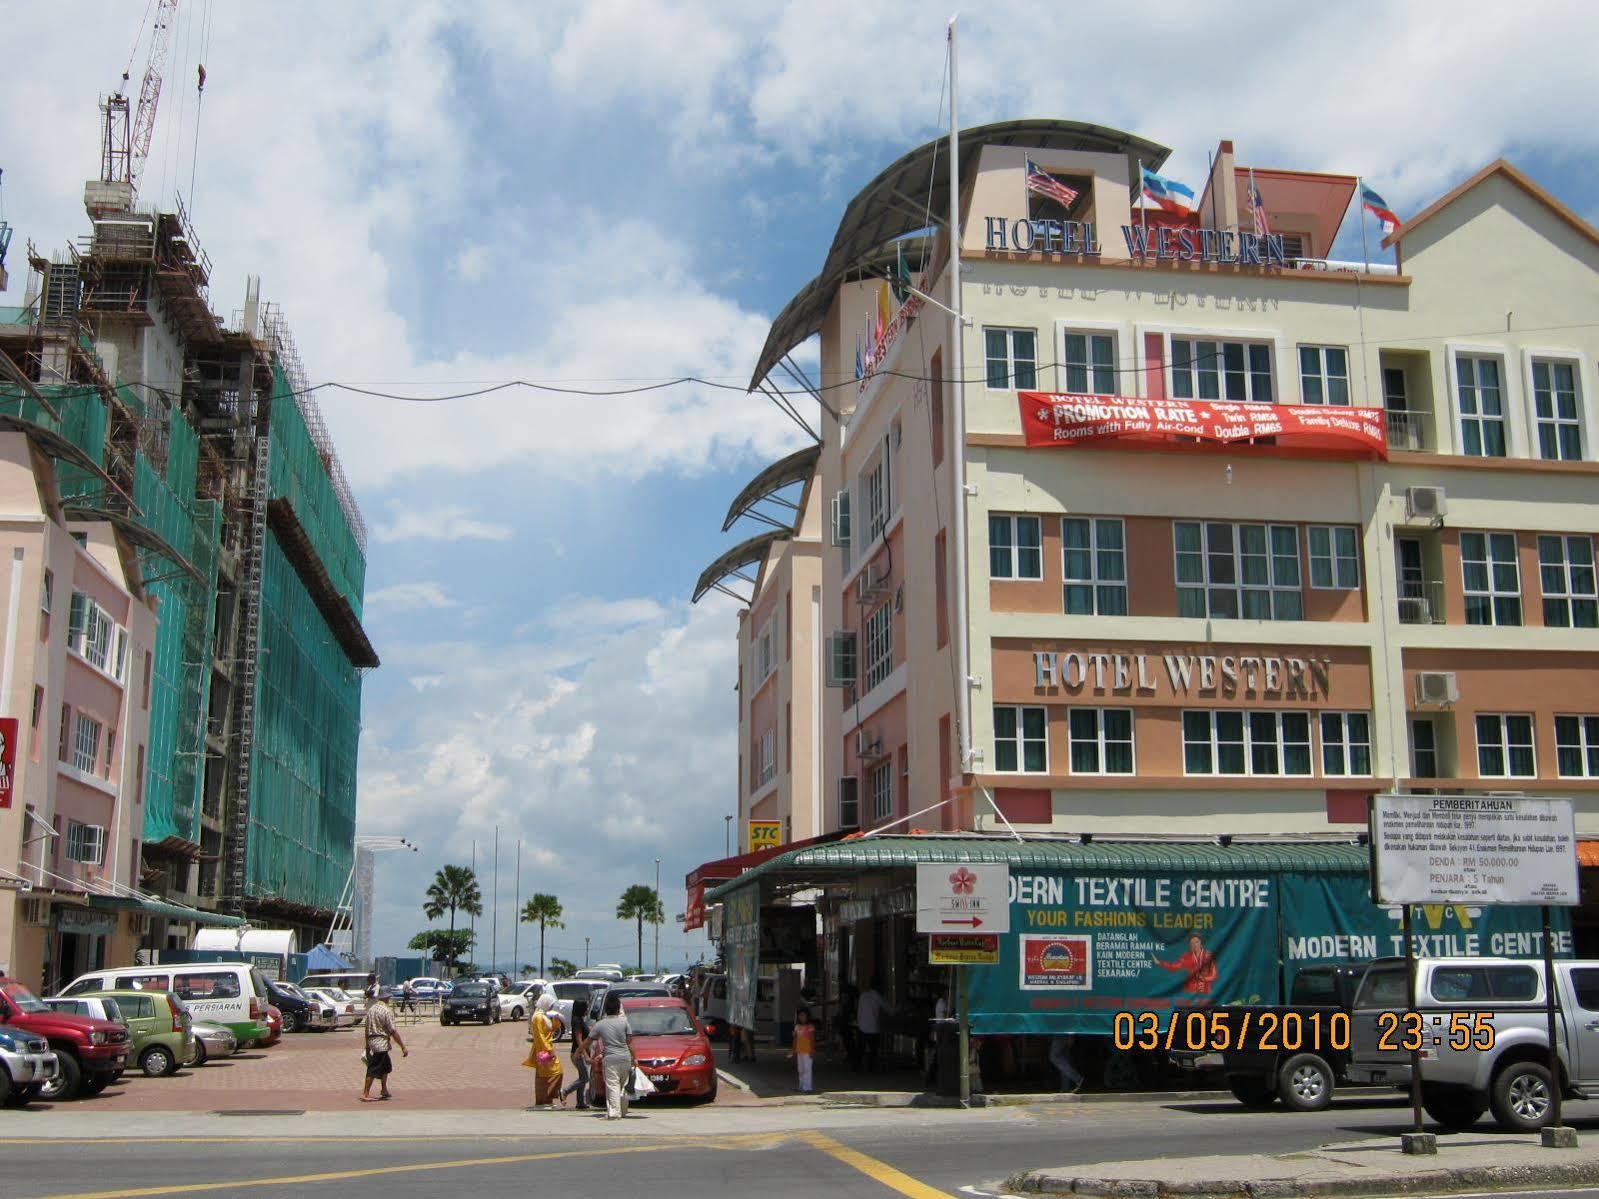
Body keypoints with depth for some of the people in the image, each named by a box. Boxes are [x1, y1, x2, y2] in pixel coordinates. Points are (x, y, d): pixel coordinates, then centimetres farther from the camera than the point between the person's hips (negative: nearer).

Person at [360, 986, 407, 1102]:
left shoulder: (370, 1010, 8)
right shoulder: (386, 1011, -15)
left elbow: (367, 1029, 15)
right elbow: (393, 1032, -16)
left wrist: (367, 1045, 25)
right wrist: (403, 1047, -12)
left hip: (371, 1042, 8)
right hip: (381, 1043, -8)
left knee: (386, 1066, 22)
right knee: (373, 1070, -2)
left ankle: (384, 1090, 29)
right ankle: (365, 1094, 2)